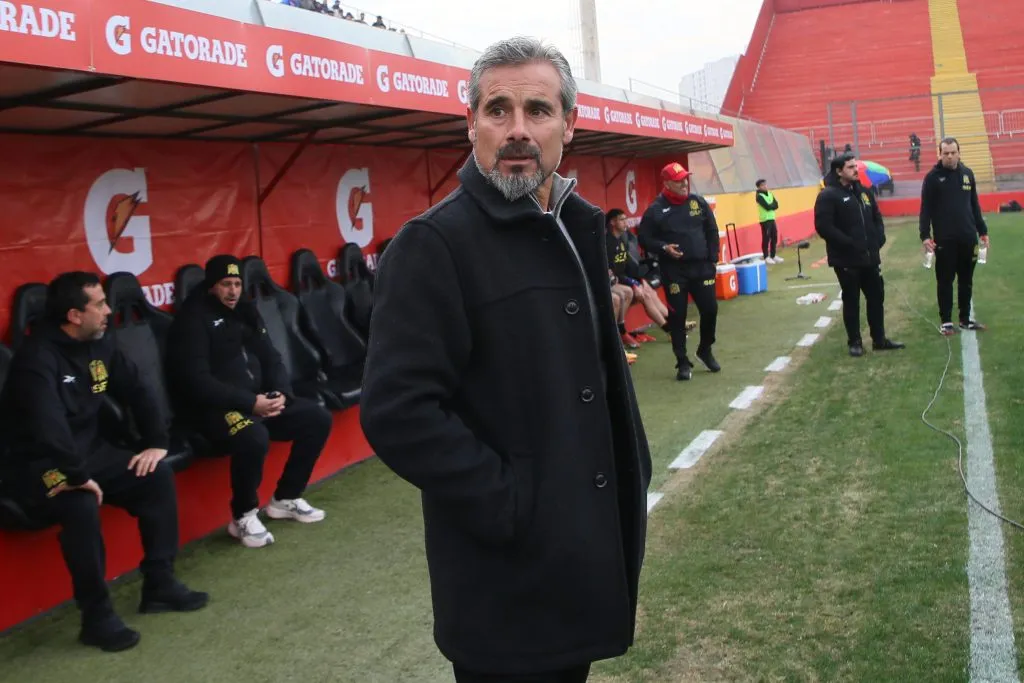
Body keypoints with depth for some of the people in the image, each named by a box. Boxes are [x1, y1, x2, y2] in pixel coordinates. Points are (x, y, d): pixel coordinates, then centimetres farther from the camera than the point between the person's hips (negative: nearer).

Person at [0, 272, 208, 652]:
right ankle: (96, 616, -20)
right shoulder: (38, 358, -23)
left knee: (157, 476, -6)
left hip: (90, 452, 8)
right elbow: (49, 427, -35)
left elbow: (138, 392, 10)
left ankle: (159, 585, 4)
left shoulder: (98, 345, 4)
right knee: (82, 505, -35)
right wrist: (77, 477, -32)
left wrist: (157, 443, 1)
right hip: (38, 466, -8)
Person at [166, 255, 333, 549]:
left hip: (258, 399, 8)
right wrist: (250, 402, -25)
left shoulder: (245, 311, 12)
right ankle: (244, 516, -12)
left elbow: (271, 359, 12)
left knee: (318, 418, 0)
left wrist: (281, 393, -9)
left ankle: (286, 499, 13)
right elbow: (197, 382, -20)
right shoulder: (193, 319, -11)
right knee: (254, 437, -37)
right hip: (214, 407, -8)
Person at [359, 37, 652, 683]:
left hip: (589, 552, 8)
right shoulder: (435, 244, -17)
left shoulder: (579, 227, 10)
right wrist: (508, 503, -22)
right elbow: (397, 412, -25)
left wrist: (632, 478, 14)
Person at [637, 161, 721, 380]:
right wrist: (663, 248, -17)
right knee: (677, 316, 0)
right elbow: (644, 239, -2)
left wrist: (712, 259, 5)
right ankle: (683, 362, 10)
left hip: (701, 267, 3)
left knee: (710, 309, 4)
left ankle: (705, 350, 28)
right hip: (674, 271, -3)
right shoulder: (656, 210, -6)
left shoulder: (698, 202, 5)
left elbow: (712, 231, 12)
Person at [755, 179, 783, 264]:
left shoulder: (769, 193, 13)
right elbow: (767, 207, -20)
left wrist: (770, 205, -13)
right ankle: (766, 257, 0)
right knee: (766, 239, -5)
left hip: (772, 218, 8)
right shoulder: (759, 196, -11)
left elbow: (776, 205, 4)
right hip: (765, 220, -8)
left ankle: (773, 256, 19)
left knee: (774, 238, 10)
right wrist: (773, 204, -2)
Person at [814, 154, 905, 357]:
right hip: (846, 260, -7)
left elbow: (876, 217, 22)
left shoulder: (863, 191, 12)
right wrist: (848, 243, -21)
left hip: (870, 257, 7)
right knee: (851, 301, 3)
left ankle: (880, 339, 23)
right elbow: (823, 226, -20)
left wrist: (879, 238, 5)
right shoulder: (828, 196, -11)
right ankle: (855, 342, 15)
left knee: (876, 297, 12)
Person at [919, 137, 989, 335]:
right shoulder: (933, 177, -4)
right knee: (945, 281, 1)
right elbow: (926, 209, -6)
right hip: (944, 240, -4)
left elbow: (974, 205, 15)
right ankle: (946, 321, 9)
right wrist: (925, 235, -14)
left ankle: (966, 319, 20)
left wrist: (982, 231, 14)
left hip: (968, 238, 4)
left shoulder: (967, 173, 9)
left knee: (966, 280, 11)